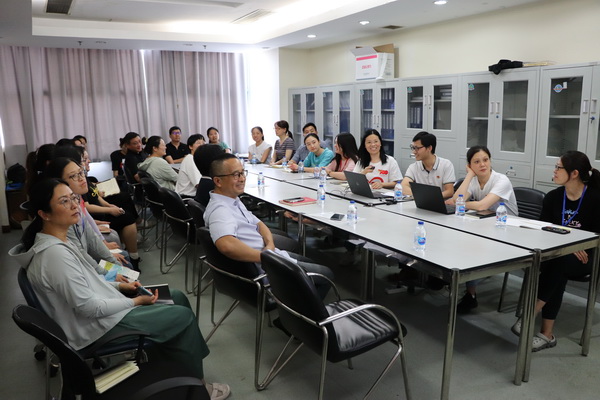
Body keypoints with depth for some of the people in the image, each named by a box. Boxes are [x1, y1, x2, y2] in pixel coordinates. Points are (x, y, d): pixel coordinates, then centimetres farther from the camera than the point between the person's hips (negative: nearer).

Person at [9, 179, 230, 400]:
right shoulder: (54, 253, -28)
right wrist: (135, 302, -14)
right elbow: (89, 307, -25)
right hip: (96, 326, -10)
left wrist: (119, 286, 4)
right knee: (183, 316, -2)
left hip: (97, 307, 10)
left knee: (176, 297, 13)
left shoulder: (56, 241, 2)